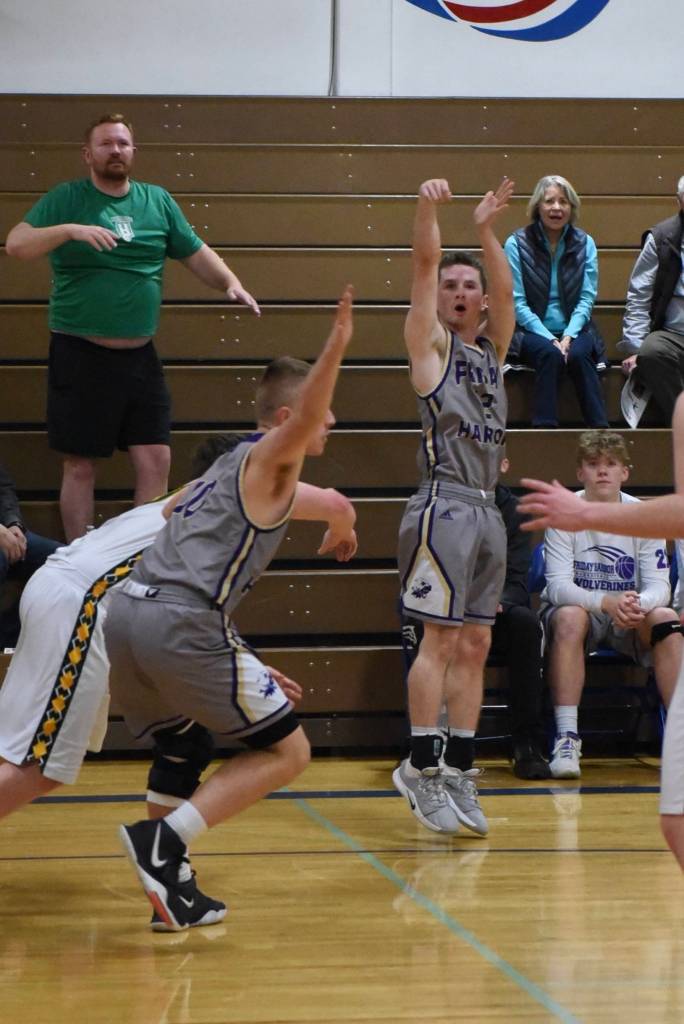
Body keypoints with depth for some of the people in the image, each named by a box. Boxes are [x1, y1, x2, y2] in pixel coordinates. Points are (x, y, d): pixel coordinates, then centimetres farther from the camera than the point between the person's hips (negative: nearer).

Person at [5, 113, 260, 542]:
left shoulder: (158, 201, 9)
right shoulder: (66, 198, -3)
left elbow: (196, 253, 13)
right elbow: (16, 243, -13)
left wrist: (231, 283, -5)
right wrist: (71, 230, -28)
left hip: (139, 356, 4)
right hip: (81, 354, -4)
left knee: (156, 461, 3)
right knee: (81, 466, 2)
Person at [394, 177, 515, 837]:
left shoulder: (492, 348, 19)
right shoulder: (430, 342, 5)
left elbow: (506, 289, 4)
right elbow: (425, 265, -8)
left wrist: (486, 231, -10)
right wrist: (428, 212, -23)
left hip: (487, 510, 7)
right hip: (445, 505, -7)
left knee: (475, 645, 6)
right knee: (441, 639, -8)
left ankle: (458, 771, 10)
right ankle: (421, 766, -3)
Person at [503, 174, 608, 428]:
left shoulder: (585, 243, 6)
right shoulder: (516, 244, -2)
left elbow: (587, 299, 2)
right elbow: (517, 303, -6)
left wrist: (569, 336, -15)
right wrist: (549, 338, -16)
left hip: (574, 331, 2)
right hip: (531, 332, -1)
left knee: (578, 354, -31)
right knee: (550, 354, -34)